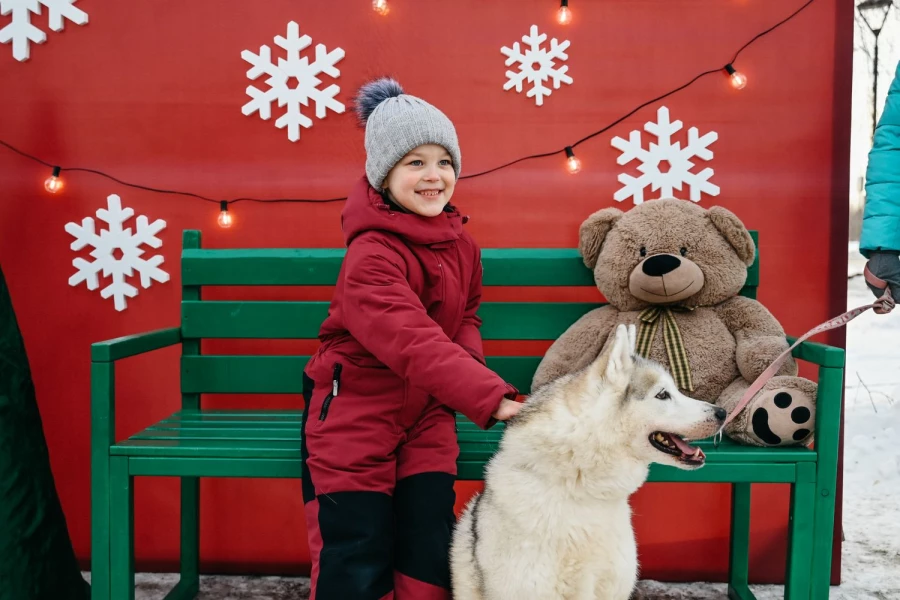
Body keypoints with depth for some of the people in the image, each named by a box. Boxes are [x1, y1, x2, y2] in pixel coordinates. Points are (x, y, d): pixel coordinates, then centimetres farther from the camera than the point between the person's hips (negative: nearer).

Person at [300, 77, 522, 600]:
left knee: (429, 556, -2)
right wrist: (495, 398, -42)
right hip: (356, 414, -6)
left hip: (427, 413, 6)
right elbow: (414, 343, -33)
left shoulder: (461, 244, 3)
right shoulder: (372, 256, -22)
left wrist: (468, 361, -6)